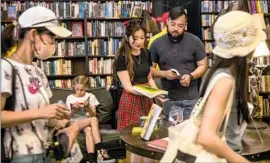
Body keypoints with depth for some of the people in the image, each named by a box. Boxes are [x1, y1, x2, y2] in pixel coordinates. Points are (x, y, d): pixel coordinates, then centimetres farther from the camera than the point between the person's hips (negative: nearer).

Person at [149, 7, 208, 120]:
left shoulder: (195, 41, -4)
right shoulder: (157, 44, -1)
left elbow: (203, 65, 1)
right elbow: (150, 68, 5)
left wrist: (191, 76, -17)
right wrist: (164, 73, -13)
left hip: (191, 97, -1)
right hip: (169, 98, 1)